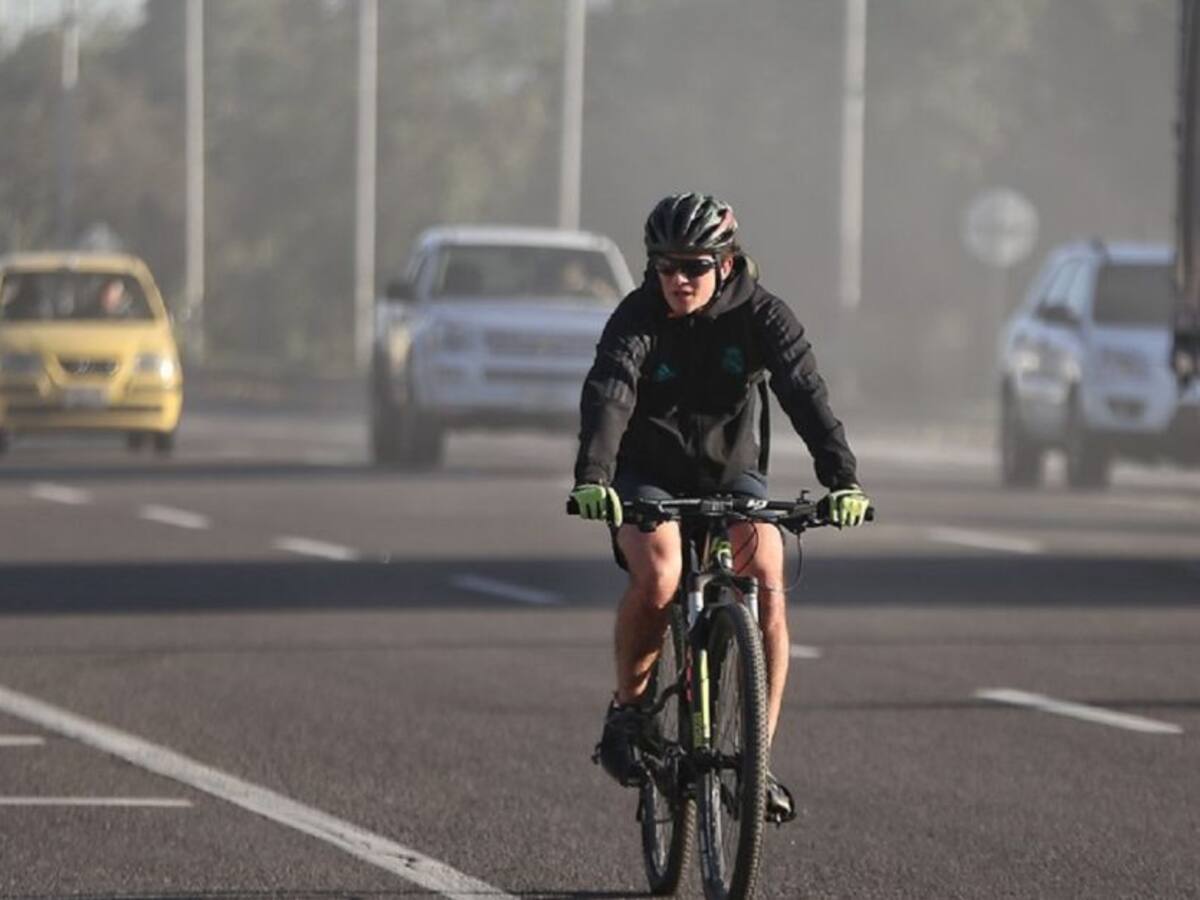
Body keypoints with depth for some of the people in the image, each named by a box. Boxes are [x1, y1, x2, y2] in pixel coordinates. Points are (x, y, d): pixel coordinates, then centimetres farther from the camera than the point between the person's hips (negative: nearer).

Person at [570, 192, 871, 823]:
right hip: (648, 479, -1)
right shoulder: (637, 320, -17)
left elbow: (805, 393, -24)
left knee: (767, 585, -23)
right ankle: (626, 710, -6)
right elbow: (607, 397, -32)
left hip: (733, 473, 1)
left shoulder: (760, 316, -13)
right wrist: (592, 479, -50)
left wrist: (843, 480, -39)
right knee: (658, 577, -31)